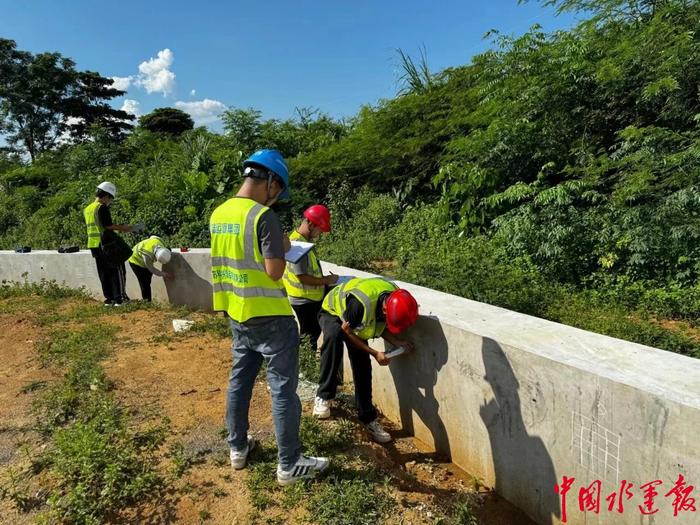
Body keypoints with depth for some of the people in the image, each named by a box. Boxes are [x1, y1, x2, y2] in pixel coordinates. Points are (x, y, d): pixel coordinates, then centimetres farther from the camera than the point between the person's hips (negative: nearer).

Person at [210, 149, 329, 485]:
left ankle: (238, 448, 35)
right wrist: (283, 249, -4)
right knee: (283, 389, 3)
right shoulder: (263, 216, -20)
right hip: (269, 318, -8)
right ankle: (289, 465, 14)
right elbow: (274, 272, -21)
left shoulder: (218, 214, 5)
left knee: (239, 380, 20)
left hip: (236, 315, 8)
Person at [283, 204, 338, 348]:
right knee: (310, 336, 2)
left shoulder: (306, 239, 5)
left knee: (315, 333, 19)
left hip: (313, 298, 9)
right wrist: (326, 280, -15)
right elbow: (302, 277, -25)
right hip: (304, 300, -9)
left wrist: (324, 279, 4)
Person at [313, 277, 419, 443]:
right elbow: (346, 331, -26)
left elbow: (380, 327, -6)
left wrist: (398, 342, -22)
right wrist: (374, 353, -25)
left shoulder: (396, 298, -22)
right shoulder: (362, 303, -42)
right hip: (332, 313, -5)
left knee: (363, 369, -3)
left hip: (356, 324, 6)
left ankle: (369, 418, 12)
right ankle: (323, 396, -28)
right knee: (334, 336, -39)